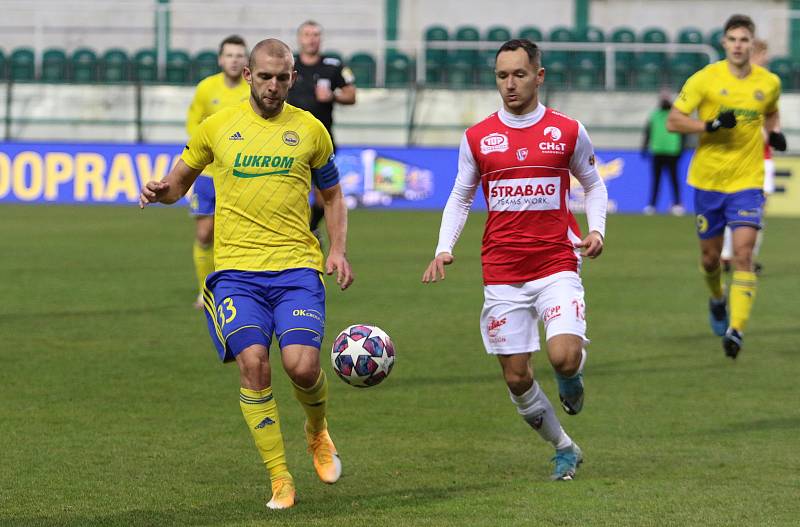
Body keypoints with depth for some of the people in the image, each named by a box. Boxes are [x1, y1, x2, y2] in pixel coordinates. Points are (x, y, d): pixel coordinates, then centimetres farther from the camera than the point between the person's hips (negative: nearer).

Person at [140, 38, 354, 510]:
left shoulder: (309, 129, 8)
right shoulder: (218, 126, 7)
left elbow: (333, 194, 19)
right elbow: (181, 181, 19)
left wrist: (338, 250, 5)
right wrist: (162, 190, -5)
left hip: (297, 265, 0)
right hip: (237, 268, 0)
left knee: (302, 364, -16)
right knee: (253, 362, -16)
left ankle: (318, 432, 20)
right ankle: (280, 480, -5)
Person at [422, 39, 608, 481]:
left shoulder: (568, 131, 1)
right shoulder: (477, 137, 4)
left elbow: (593, 184, 14)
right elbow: (460, 197, 13)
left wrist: (597, 230, -4)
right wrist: (444, 249, -2)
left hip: (557, 266, -2)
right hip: (502, 274, 2)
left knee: (564, 357, -23)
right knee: (517, 378, 2)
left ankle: (572, 377, 16)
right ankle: (564, 449, 24)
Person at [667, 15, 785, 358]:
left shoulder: (769, 83, 1)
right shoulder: (705, 79, -7)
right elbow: (673, 121, -7)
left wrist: (774, 132, 2)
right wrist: (711, 125, -21)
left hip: (747, 181, 0)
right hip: (708, 179, 0)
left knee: (743, 255, -15)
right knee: (710, 256, 12)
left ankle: (736, 330, -18)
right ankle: (717, 299, 45)